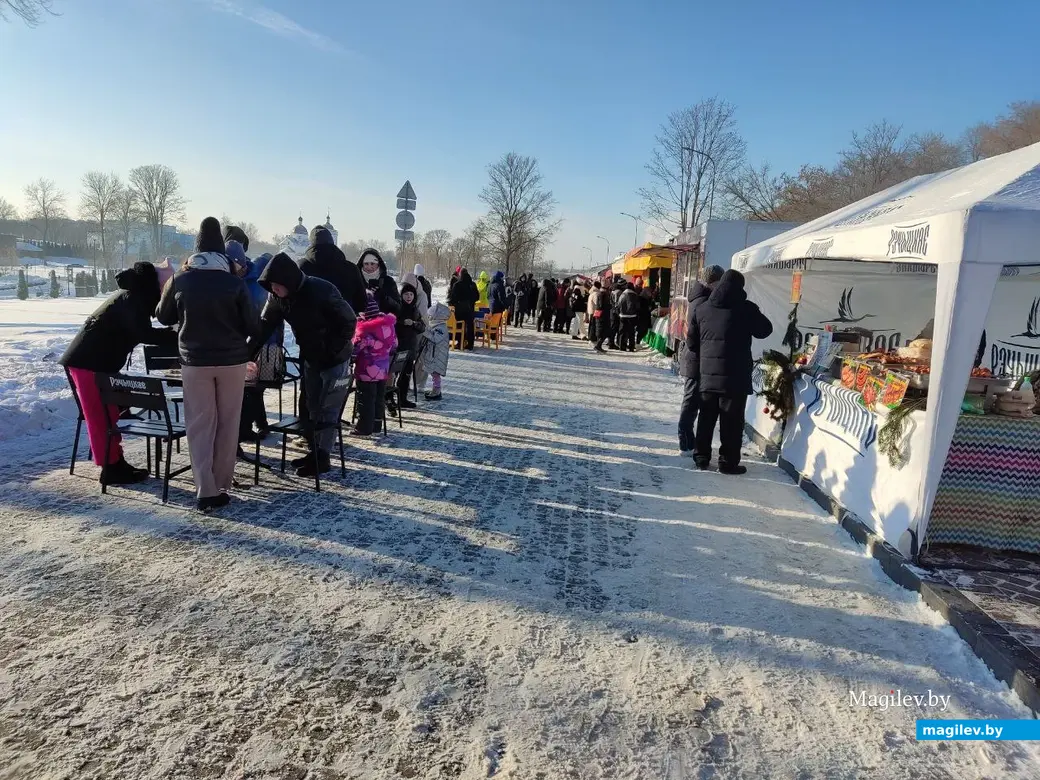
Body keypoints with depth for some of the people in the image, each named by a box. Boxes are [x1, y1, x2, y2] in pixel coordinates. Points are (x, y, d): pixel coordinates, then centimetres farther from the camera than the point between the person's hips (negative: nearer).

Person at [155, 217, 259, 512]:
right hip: (232, 360, 0)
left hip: (195, 360, 1)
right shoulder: (235, 283, -6)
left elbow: (163, 316, 12)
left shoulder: (180, 280, -1)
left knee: (200, 425, 4)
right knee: (227, 424, 9)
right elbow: (252, 326, -2)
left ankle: (207, 491, -2)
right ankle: (221, 487, 13)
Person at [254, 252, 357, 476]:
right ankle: (313, 451, 24)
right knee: (313, 408, 13)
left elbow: (349, 321, -21)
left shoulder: (321, 291, -27)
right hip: (310, 358, 7)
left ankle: (322, 457, 6)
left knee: (328, 409, -3)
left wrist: (331, 350, -20)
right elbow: (264, 326, -4)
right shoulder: (277, 297, -7)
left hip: (335, 358, -7)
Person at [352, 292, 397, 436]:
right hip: (384, 368, 7)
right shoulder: (389, 323, 1)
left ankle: (364, 427, 11)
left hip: (367, 370, -7)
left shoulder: (365, 327, -21)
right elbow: (394, 344, 11)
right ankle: (376, 424, 26)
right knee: (379, 398, 16)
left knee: (366, 399, 4)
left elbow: (355, 347, -19)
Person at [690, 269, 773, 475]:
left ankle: (701, 456, 20)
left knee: (706, 416, 15)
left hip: (708, 373, 4)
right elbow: (765, 330, 4)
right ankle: (728, 461, 6)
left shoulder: (702, 308, 5)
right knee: (732, 420, 2)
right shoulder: (746, 308, -9)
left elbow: (692, 339, 10)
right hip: (735, 375, -4)